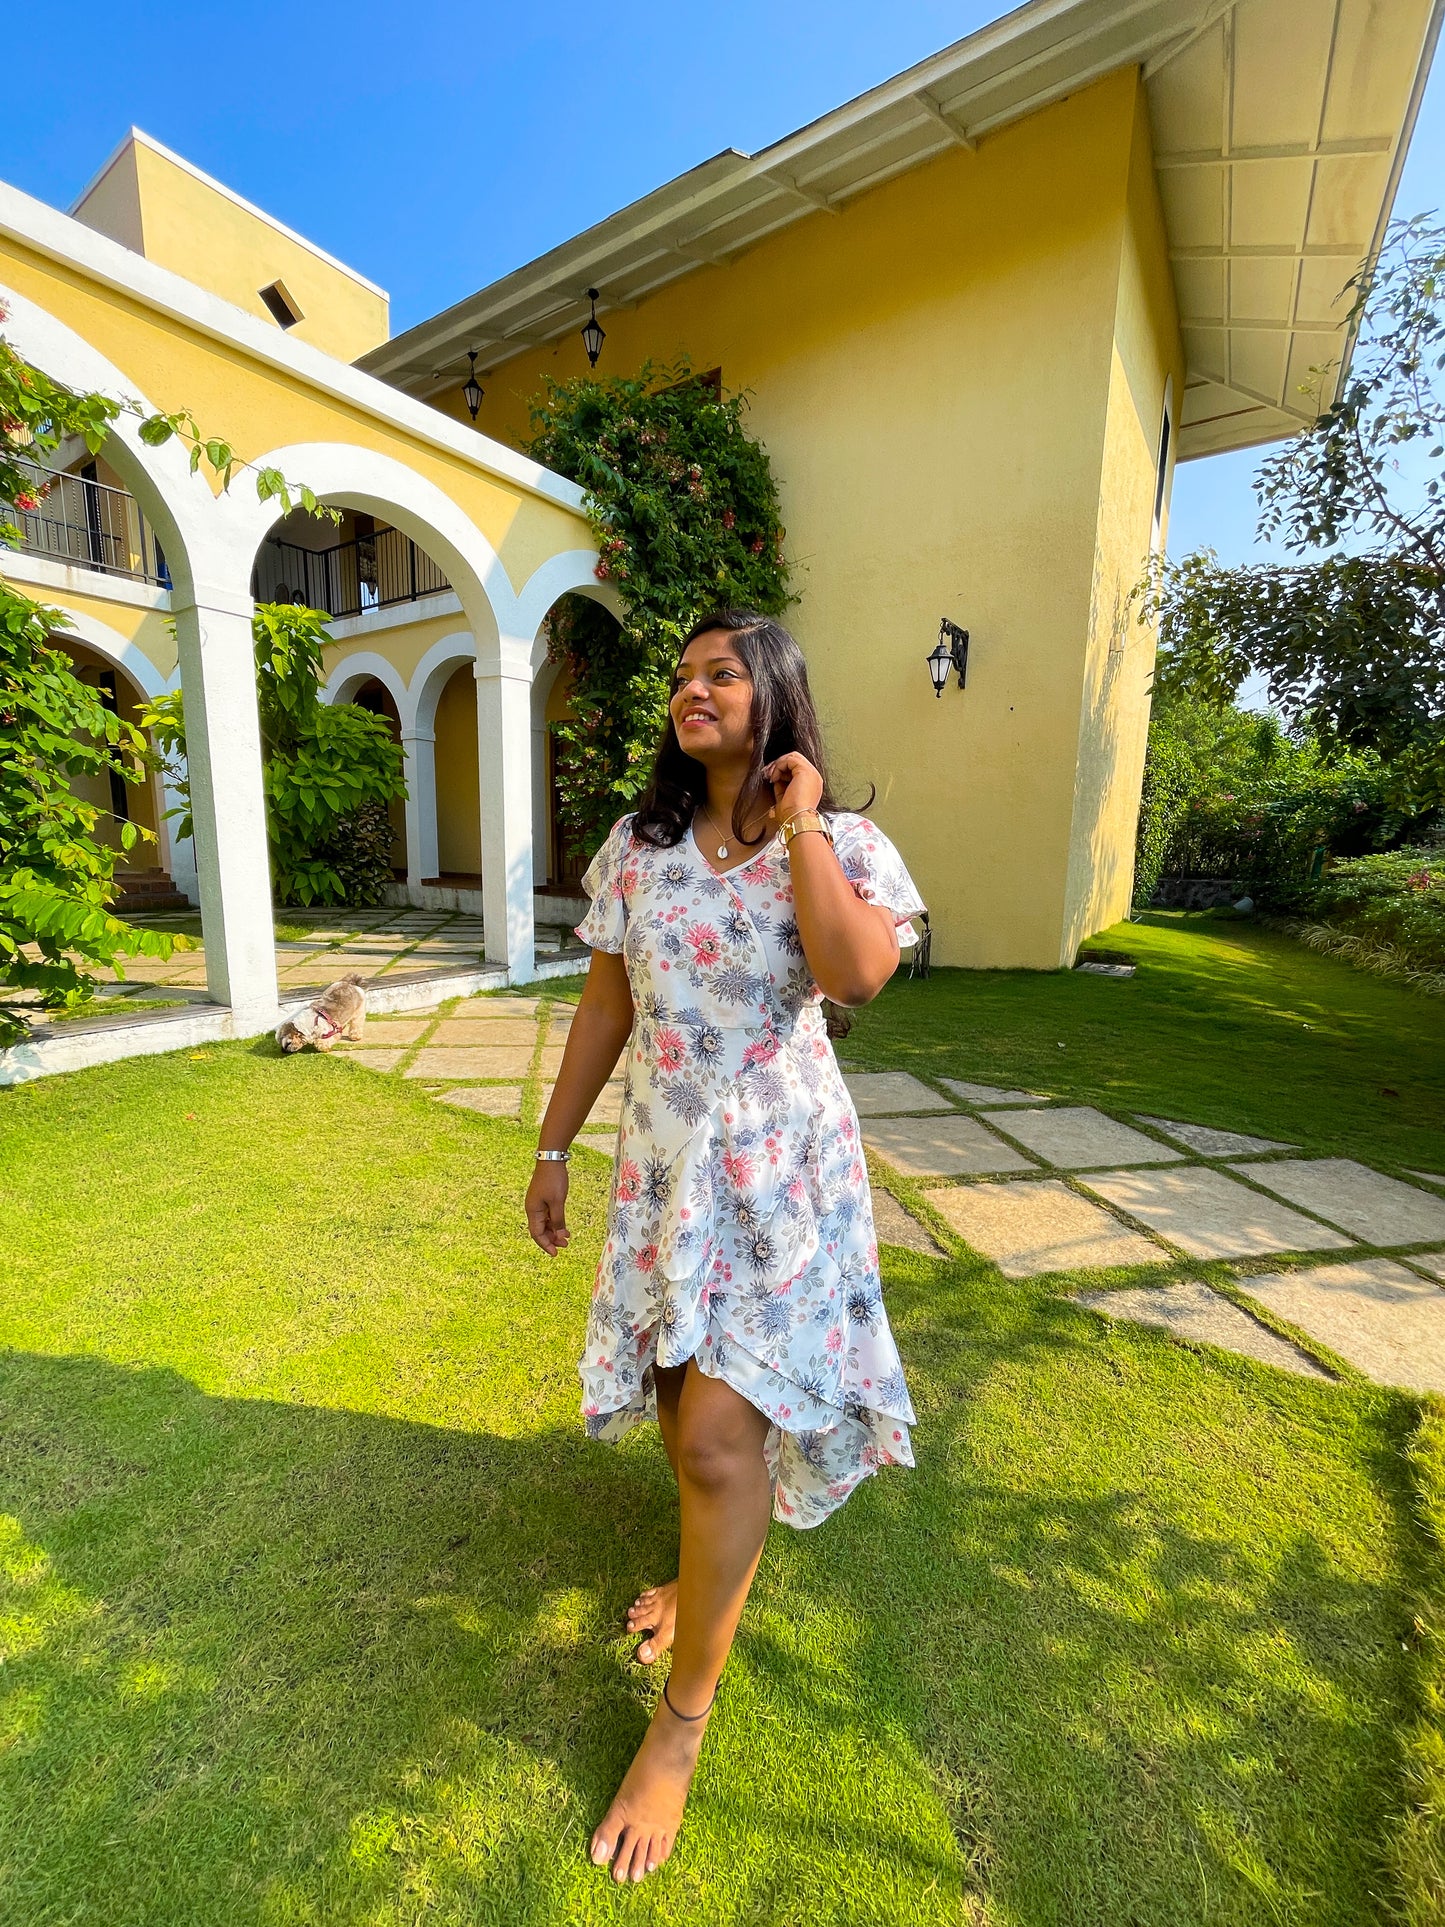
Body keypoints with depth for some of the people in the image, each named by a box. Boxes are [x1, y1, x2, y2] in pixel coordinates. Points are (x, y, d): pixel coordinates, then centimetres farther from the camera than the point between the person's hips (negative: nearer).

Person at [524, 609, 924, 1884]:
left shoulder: (846, 846, -8)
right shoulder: (638, 847, 3)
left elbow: (855, 976, -30)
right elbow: (605, 1007, 7)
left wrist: (800, 823, -19)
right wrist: (554, 1147, 9)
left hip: (779, 1168, -4)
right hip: (662, 1160, 5)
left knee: (716, 1436, -4)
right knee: (686, 1399, 20)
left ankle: (684, 1717, 24)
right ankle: (722, 1570, 52)